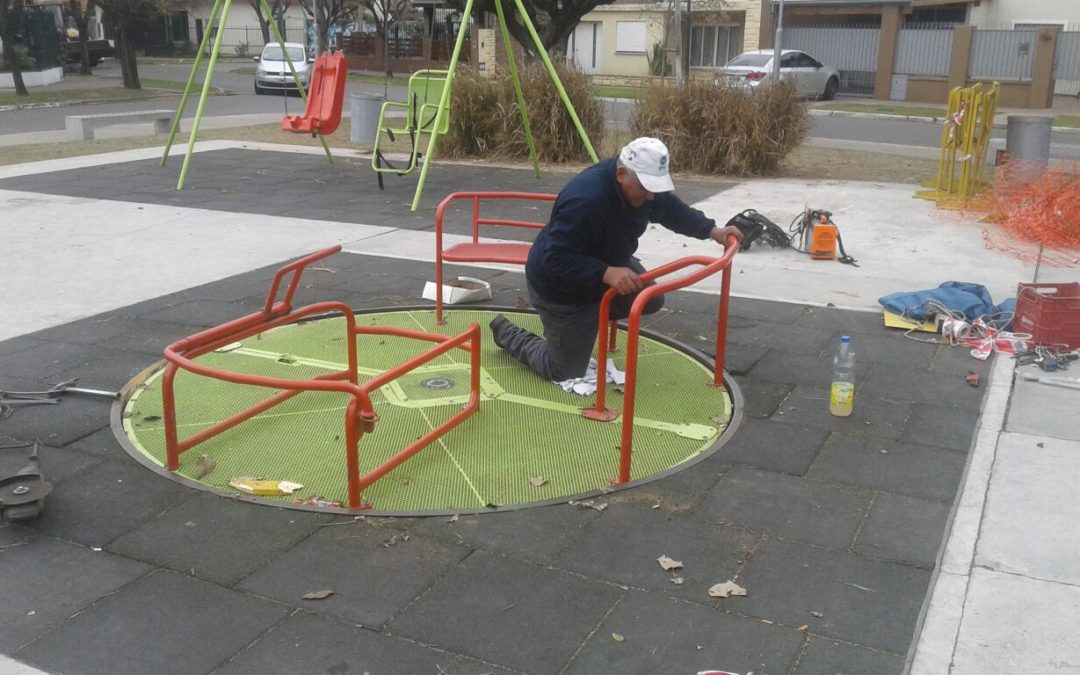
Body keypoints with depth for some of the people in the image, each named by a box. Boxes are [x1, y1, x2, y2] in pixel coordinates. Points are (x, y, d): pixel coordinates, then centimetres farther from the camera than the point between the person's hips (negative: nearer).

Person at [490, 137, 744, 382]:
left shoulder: (642, 183, -14)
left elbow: (671, 208, 6)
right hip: (560, 286, -8)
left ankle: (590, 317, 25)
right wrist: (606, 273, -45)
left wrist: (711, 230, -4)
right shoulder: (586, 200, -41)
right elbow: (555, 260, -39)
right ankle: (507, 331, 25)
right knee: (566, 373, 2)